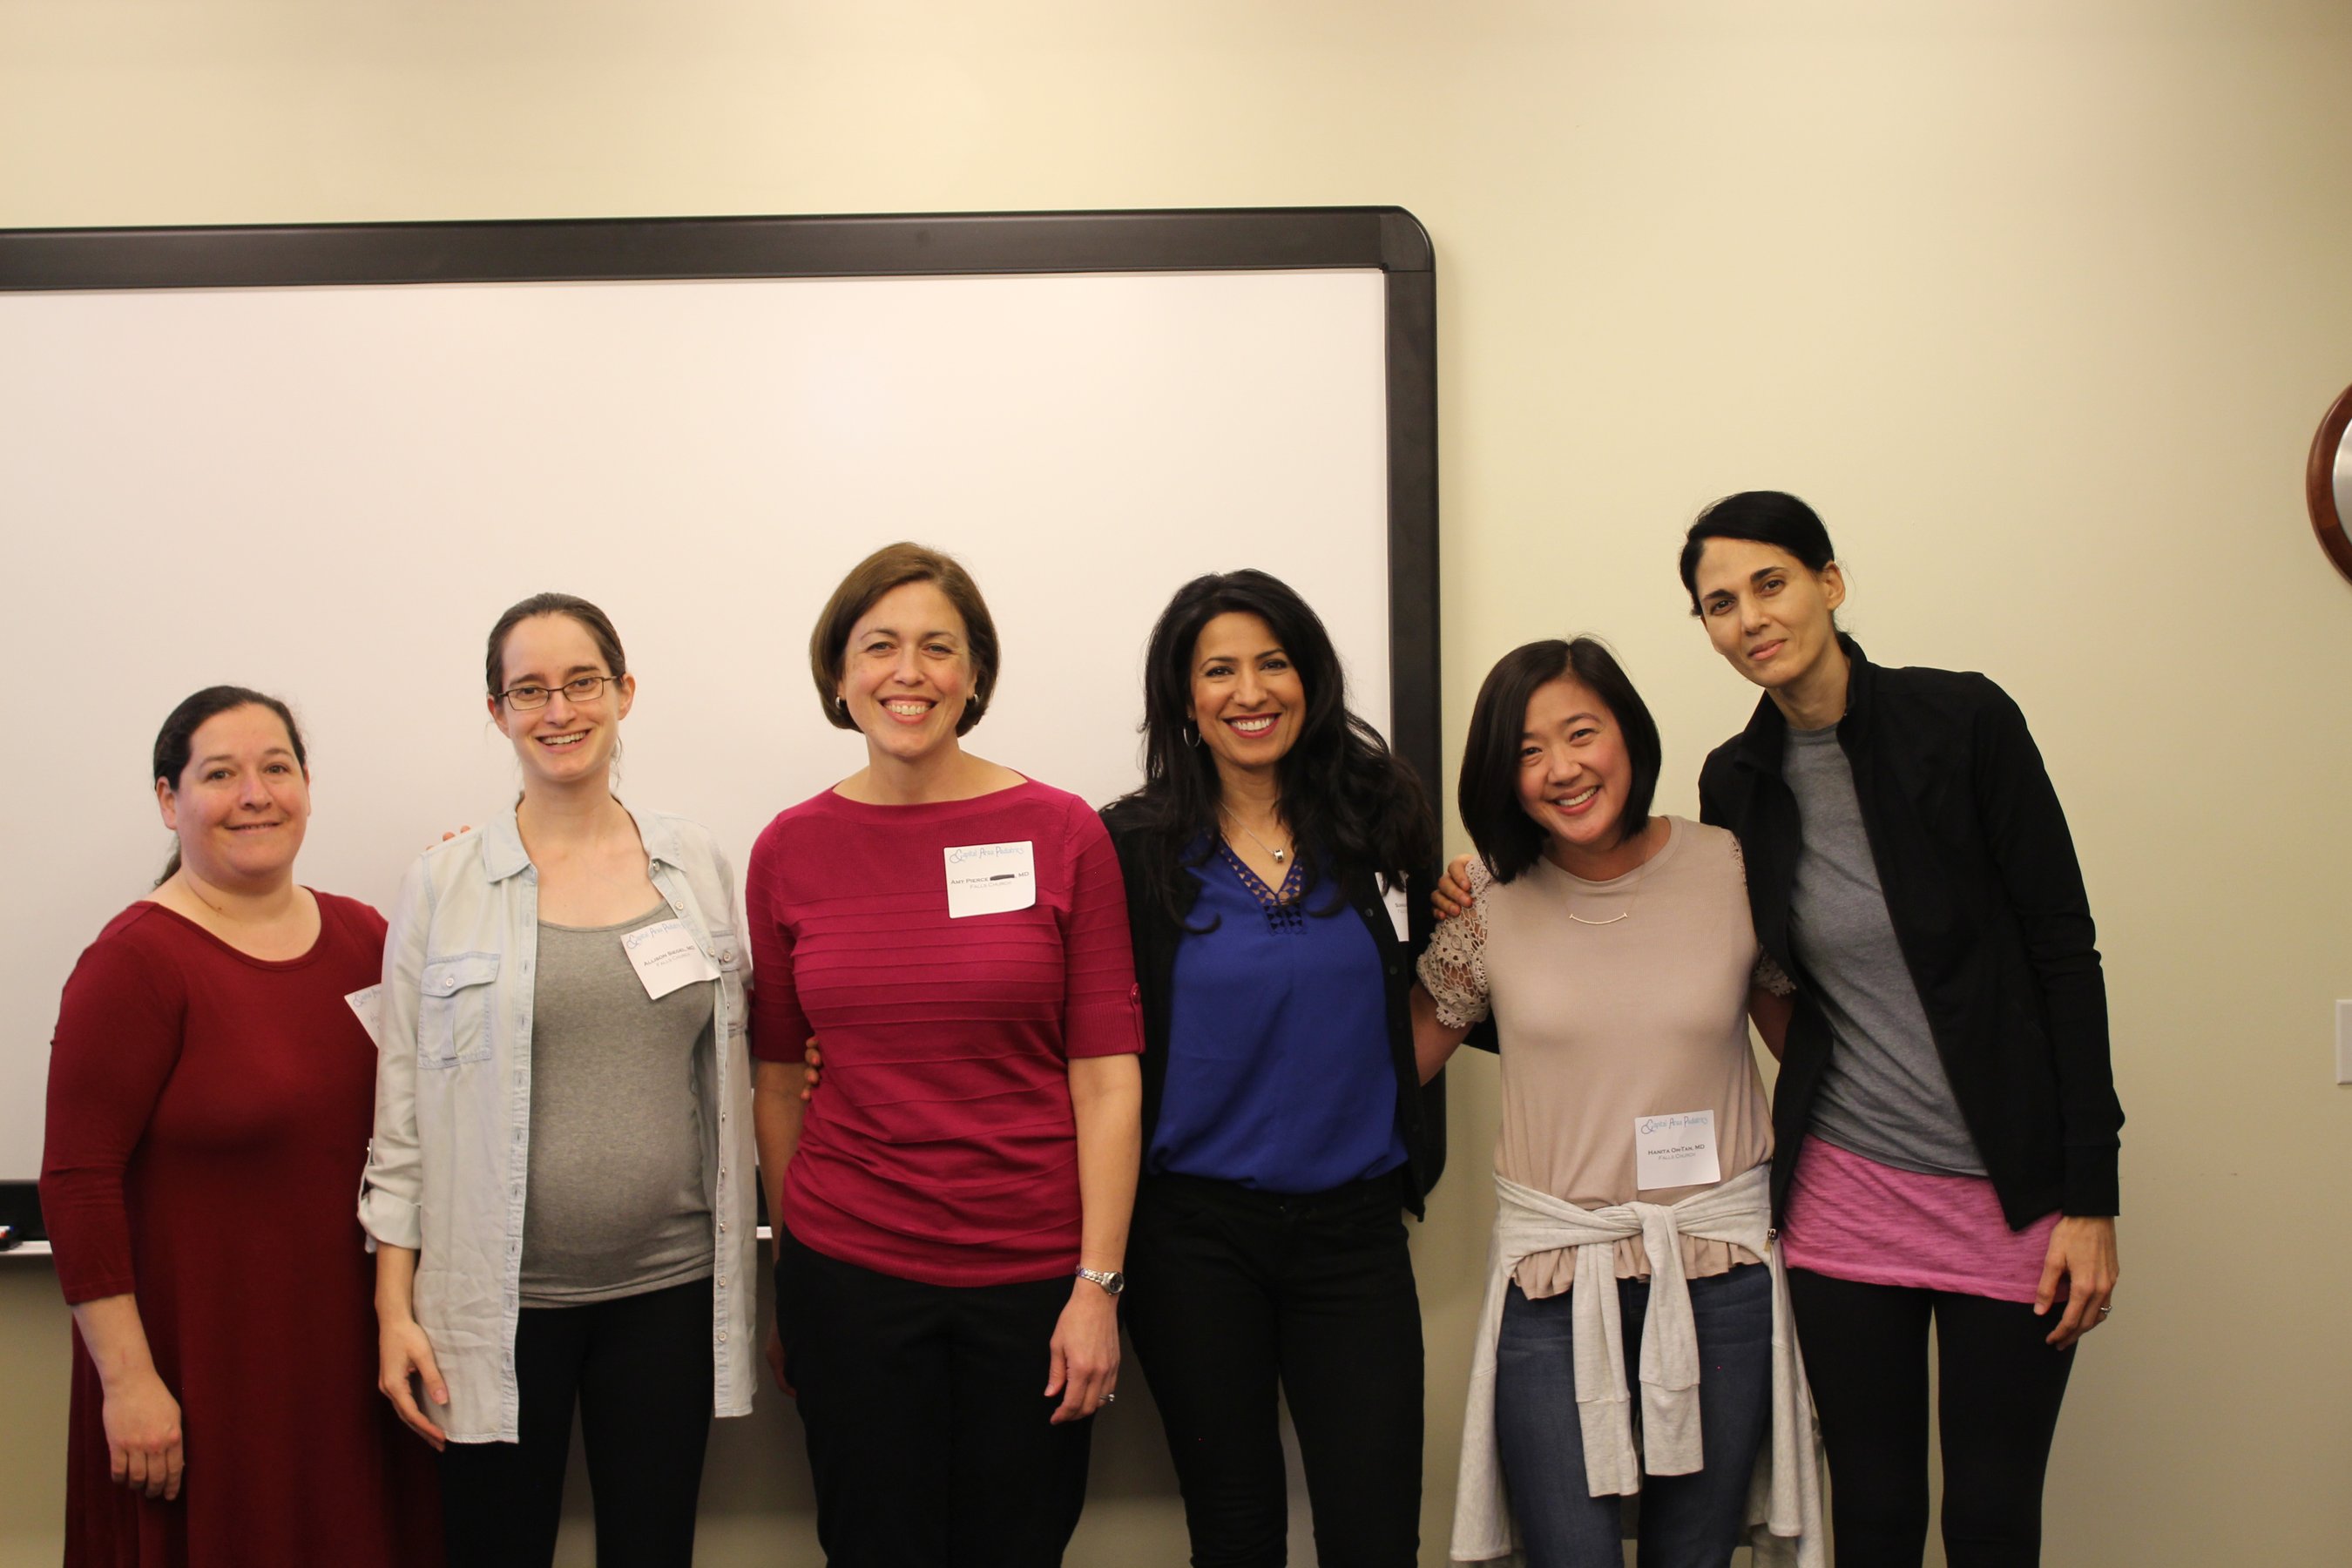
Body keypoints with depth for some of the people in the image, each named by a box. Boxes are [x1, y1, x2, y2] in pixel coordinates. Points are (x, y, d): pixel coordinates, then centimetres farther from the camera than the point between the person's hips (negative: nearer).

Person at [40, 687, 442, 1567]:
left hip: (352, 1350, 5)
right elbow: (78, 1182, -14)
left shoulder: (363, 937, 5)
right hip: (201, 1367, -5)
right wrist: (128, 1379, -16)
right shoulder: (136, 961, -12)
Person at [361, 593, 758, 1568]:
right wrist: (394, 1310, -3)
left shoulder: (697, 867, 5)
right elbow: (402, 1107, 1)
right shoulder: (445, 884, -1)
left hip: (670, 1286, 2)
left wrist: (744, 1279, 6)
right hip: (499, 1296, -2)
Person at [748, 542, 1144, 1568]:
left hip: (1032, 1277, -1)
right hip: (849, 1274, 1)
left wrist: (1099, 1284, -8)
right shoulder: (790, 850, 1)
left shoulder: (1062, 834, -4)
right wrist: (788, 1285, 10)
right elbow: (777, 1080, 8)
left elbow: (1106, 1075, -5)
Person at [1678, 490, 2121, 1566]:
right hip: (1845, 1193, 3)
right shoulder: (1735, 782, 2)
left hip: (2010, 1194, -2)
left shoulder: (1963, 721, -9)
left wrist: (2090, 1195, -10)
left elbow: (2065, 952, -8)